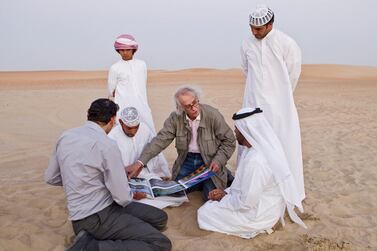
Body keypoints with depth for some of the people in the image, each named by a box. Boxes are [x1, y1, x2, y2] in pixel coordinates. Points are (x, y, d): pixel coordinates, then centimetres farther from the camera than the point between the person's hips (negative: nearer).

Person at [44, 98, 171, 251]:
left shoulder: (65, 137, 4)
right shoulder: (107, 145, -18)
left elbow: (50, 178, 15)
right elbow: (123, 198, -15)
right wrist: (133, 195, 8)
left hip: (81, 214, 9)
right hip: (98, 217, -8)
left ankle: (91, 238, 1)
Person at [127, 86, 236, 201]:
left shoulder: (213, 115, -18)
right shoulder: (175, 118, -10)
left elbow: (229, 141, -8)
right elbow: (160, 140, -12)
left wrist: (218, 161, -22)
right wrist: (140, 162, -22)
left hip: (209, 160, -3)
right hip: (187, 159, 4)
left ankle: (223, 175, 15)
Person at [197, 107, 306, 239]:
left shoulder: (255, 161, -33)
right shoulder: (262, 148, -2)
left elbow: (246, 203, -27)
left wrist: (223, 197, -10)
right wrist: (226, 192, 1)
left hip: (257, 214, -9)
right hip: (263, 205, 9)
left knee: (204, 213, 1)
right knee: (211, 204, 19)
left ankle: (256, 226, 5)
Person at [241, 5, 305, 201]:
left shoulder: (287, 44, -10)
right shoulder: (247, 44, 1)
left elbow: (293, 74, 1)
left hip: (279, 104, -3)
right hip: (254, 103, 3)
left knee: (284, 145, -1)